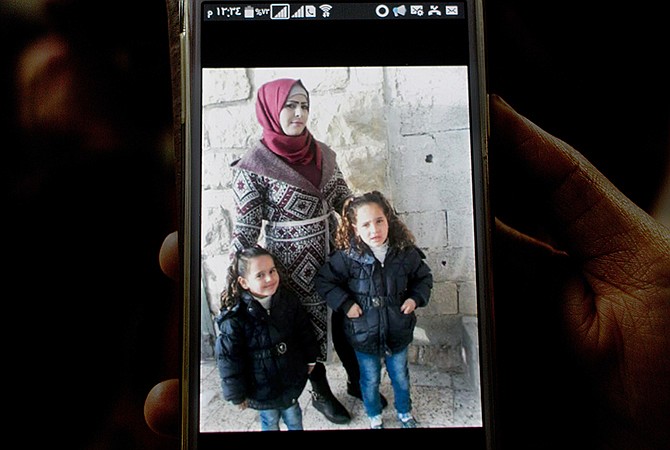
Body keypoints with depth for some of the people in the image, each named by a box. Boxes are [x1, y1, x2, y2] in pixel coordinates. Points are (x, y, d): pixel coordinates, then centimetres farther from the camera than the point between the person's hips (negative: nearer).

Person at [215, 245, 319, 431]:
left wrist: (310, 359, 12)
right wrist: (238, 395, -11)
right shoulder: (234, 319, -27)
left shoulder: (289, 303, -13)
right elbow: (229, 360, -19)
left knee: (294, 419, 25)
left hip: (292, 381, 4)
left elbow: (305, 332, 3)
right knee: (270, 423, 21)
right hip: (262, 390, -3)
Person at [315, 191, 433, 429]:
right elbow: (323, 281, -11)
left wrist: (415, 298, -10)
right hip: (364, 336, -2)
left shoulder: (406, 252, -13)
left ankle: (404, 412, 53)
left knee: (400, 377, 25)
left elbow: (424, 277, 5)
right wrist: (345, 304, -18)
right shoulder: (347, 257, -21)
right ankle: (374, 416, 50)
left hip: (398, 332, 2)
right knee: (370, 380, 21)